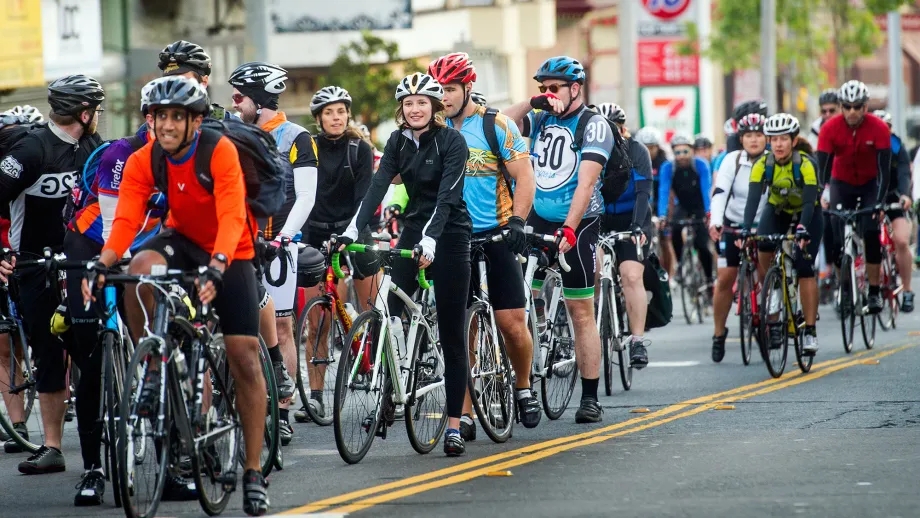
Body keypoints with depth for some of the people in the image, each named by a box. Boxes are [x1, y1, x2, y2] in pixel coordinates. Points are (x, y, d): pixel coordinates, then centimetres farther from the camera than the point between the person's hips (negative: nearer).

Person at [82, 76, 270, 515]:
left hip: (229, 254, -2)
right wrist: (103, 264, -40)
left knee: (246, 360, -8)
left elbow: (232, 217, -34)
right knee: (139, 268, -34)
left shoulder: (220, 152, -25)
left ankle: (253, 474, 1)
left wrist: (216, 269, -50)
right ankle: (153, 369, -13)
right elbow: (126, 219, -22)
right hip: (182, 241, 2)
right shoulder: (142, 162, -14)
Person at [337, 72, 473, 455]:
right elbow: (378, 187, -5)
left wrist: (430, 240, -35)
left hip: (448, 236, -5)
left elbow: (447, 194, -22)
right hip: (414, 231, 5)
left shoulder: (451, 141, -12)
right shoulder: (399, 142, 4)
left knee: (451, 334, -3)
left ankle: (454, 424, 1)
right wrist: (351, 231, -18)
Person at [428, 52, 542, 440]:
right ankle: (464, 415, 2)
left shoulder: (496, 125, -4)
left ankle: (523, 387, 21)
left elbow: (524, 177, -5)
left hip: (496, 236, -2)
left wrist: (516, 223, -17)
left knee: (512, 323, -5)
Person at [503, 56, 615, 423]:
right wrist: (532, 102, -12)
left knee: (581, 313, 1)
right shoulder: (540, 120, 10)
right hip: (537, 222, 4)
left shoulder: (594, 126, -7)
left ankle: (590, 399, 5)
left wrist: (569, 229, -27)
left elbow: (586, 182, -17)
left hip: (577, 226, -4)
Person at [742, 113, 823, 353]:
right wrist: (746, 228, -45)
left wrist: (802, 229, -52)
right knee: (762, 251, -23)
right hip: (777, 210, 2)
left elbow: (809, 201, -36)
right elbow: (753, 198, -30)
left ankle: (810, 330, -9)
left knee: (804, 267, -15)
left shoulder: (806, 165, -28)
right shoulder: (763, 165, -21)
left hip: (807, 213, -2)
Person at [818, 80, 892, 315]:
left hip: (870, 183, -1)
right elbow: (823, 167, -25)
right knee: (838, 239, -10)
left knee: (871, 233, -18)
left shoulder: (879, 128, -25)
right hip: (842, 183, 1)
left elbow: (884, 169, -26)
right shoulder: (830, 128, -23)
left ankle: (874, 292, -10)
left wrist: (879, 201, -37)